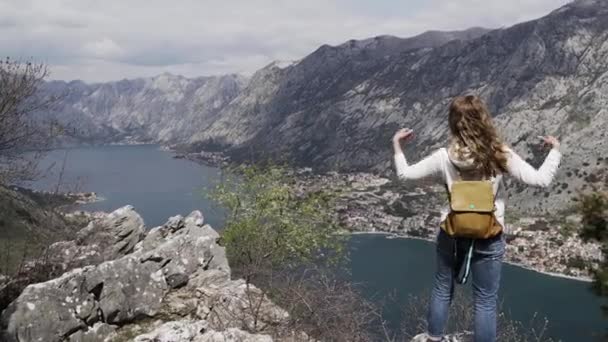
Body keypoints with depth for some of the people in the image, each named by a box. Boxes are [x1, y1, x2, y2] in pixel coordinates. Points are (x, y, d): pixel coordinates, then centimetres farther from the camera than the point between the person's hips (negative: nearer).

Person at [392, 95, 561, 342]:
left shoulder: (444, 157, -12)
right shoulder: (500, 155, -16)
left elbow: (405, 174, -3)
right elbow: (540, 180, -15)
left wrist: (396, 145, 11)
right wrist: (555, 150, 1)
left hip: (451, 233, 2)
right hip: (488, 238, -2)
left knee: (443, 288, 23)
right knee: (485, 301, 12)